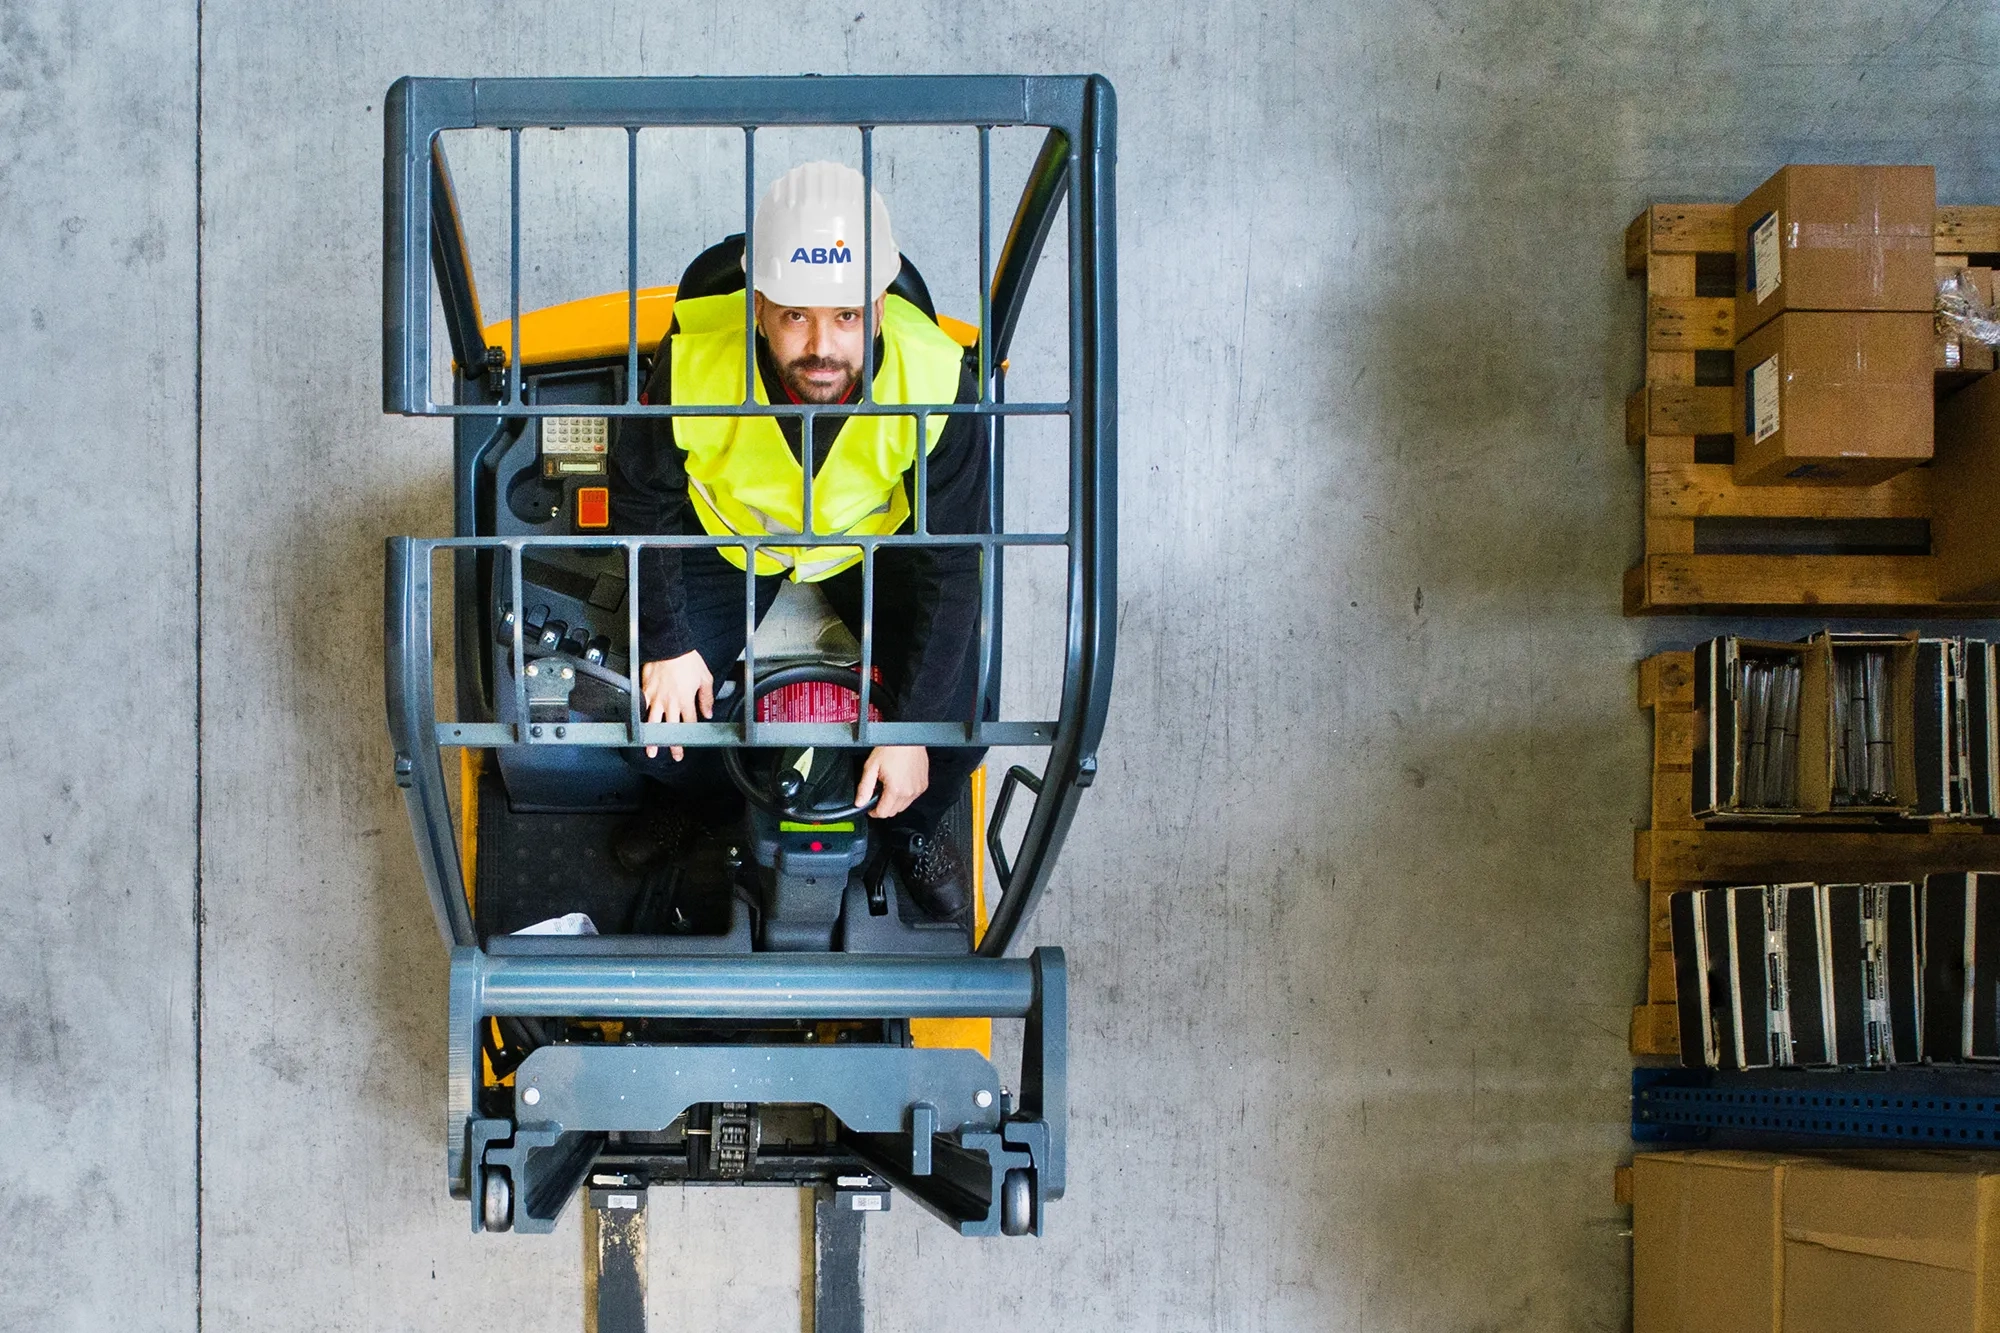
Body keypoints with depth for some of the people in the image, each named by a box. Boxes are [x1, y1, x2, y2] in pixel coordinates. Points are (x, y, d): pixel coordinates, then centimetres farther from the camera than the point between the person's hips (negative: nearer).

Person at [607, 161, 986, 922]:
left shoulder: (938, 383, -35)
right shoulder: (693, 360, -34)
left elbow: (950, 566, -23)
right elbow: (645, 499, -11)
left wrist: (912, 728, -22)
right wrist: (669, 643, -10)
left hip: (876, 540, 0)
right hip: (729, 536, 1)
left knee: (960, 722, -15)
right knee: (650, 708, -12)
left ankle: (912, 822, 23)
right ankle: (698, 795, 28)